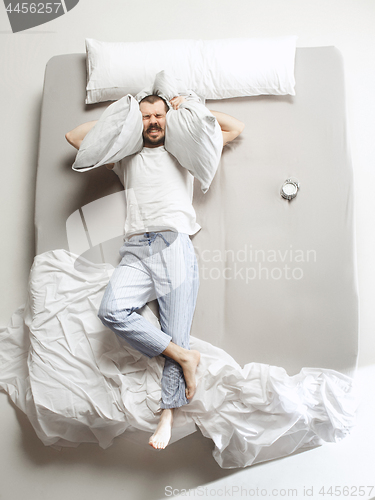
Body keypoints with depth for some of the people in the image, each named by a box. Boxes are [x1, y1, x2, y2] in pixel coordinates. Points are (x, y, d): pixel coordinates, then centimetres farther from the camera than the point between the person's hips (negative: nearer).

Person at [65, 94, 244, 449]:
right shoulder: (126, 157, 29)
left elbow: (236, 128, 28)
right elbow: (75, 137, 32)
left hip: (174, 245, -2)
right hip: (136, 251, 2)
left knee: (175, 333, -10)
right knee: (111, 310, -26)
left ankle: (168, 414, 1)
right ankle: (184, 356, -14)